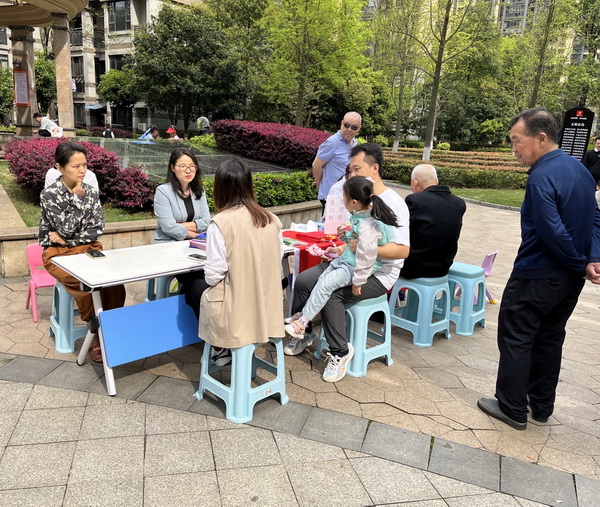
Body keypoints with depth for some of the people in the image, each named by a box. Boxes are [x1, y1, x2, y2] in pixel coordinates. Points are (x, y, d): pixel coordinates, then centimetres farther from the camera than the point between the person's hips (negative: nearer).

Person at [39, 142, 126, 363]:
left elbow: (98, 228, 0)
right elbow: (66, 229, -15)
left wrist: (68, 240, -11)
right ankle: (96, 334, -15)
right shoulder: (49, 194, -7)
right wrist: (78, 199, -16)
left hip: (88, 248, 3)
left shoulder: (90, 191, 5)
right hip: (58, 253, -3)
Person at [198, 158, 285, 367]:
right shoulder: (272, 219, -2)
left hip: (235, 312, -5)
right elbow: (277, 259, 7)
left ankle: (223, 350, 30)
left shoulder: (220, 222, -16)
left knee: (206, 296, 27)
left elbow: (213, 275, -15)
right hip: (267, 310, 5)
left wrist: (211, 279, 7)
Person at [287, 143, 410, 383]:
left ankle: (339, 352, -9)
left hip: (378, 274, -7)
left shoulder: (393, 203, -14)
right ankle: (304, 333, 15)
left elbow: (402, 250, -23)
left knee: (329, 293, -28)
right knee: (303, 281, -7)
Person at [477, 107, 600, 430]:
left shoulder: (541, 177, -22)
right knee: (550, 339, 18)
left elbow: (553, 233, -26)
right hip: (570, 278, 9)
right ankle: (541, 405, 30)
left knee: (515, 340, 5)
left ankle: (513, 409, 15)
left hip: (537, 277, -9)